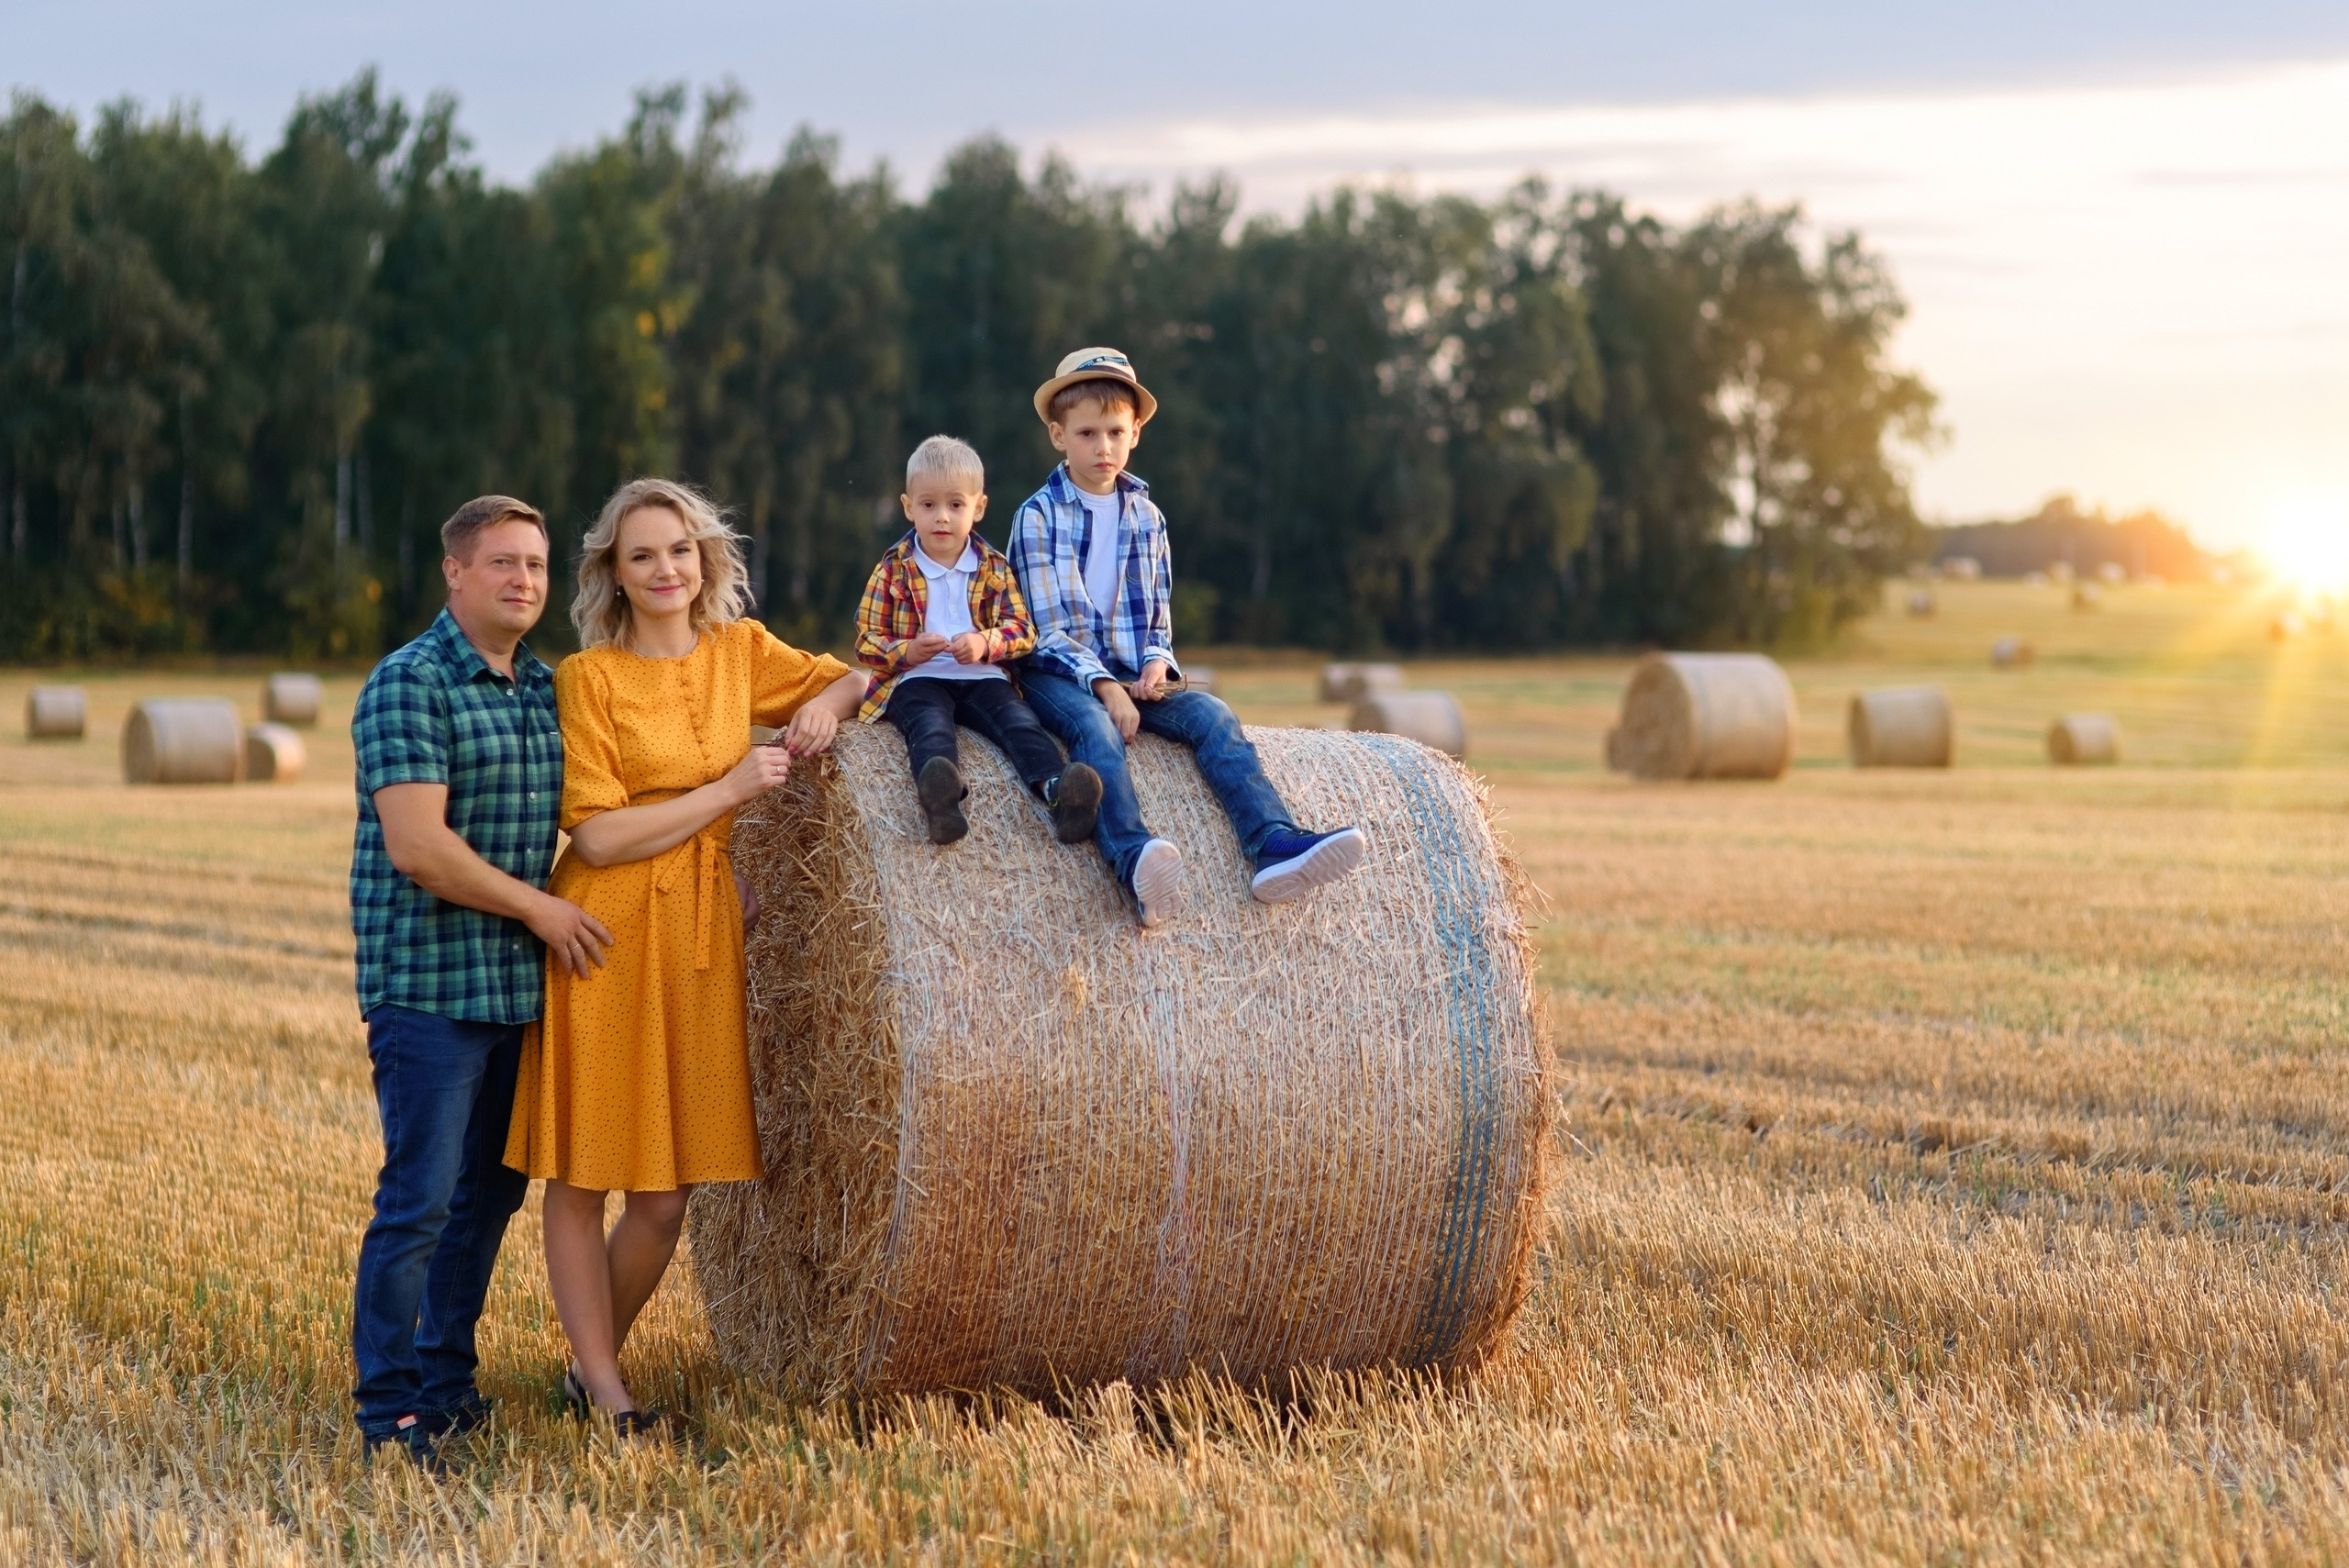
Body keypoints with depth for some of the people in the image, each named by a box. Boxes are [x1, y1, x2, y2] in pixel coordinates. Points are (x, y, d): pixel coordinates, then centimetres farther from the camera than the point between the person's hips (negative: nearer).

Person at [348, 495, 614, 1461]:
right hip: (430, 984, -8)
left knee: (492, 1191, 13)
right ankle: (389, 1412, 2)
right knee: (420, 1198, -7)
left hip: (521, 984, 8)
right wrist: (539, 908, -11)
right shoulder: (408, 684, -11)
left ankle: (445, 1378, 26)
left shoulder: (547, 689, 13)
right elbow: (417, 846, -18)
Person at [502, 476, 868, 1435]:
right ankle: (605, 1391, 10)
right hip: (606, 934, -5)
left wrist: (828, 703, 0)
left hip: (702, 933, 5)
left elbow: (851, 678, 23)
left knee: (665, 1195, 7)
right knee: (578, 1176, 1)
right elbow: (597, 836, -13)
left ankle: (591, 1362, 25)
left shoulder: (742, 651, 7)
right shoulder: (588, 676, -7)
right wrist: (728, 790, -13)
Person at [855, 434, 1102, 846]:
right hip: (917, 679, -3)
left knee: (1019, 720, -27)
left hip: (983, 678, 3)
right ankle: (939, 795, -69)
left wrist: (985, 643, -15)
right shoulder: (892, 571, 10)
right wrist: (907, 652, -15)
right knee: (930, 725, -36)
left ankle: (1057, 789, -55)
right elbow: (867, 642, 6)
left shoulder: (994, 568, 14)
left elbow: (1023, 631, 7)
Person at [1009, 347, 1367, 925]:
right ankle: (1135, 864, -64)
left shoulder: (1146, 517, 14)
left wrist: (1156, 663, -5)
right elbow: (1050, 628, -9)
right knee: (1095, 726, -37)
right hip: (1059, 675, -5)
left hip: (1129, 675, 5)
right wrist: (1104, 686, -21)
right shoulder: (1039, 516, -3)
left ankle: (1275, 846, -42)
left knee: (1211, 715, -21)